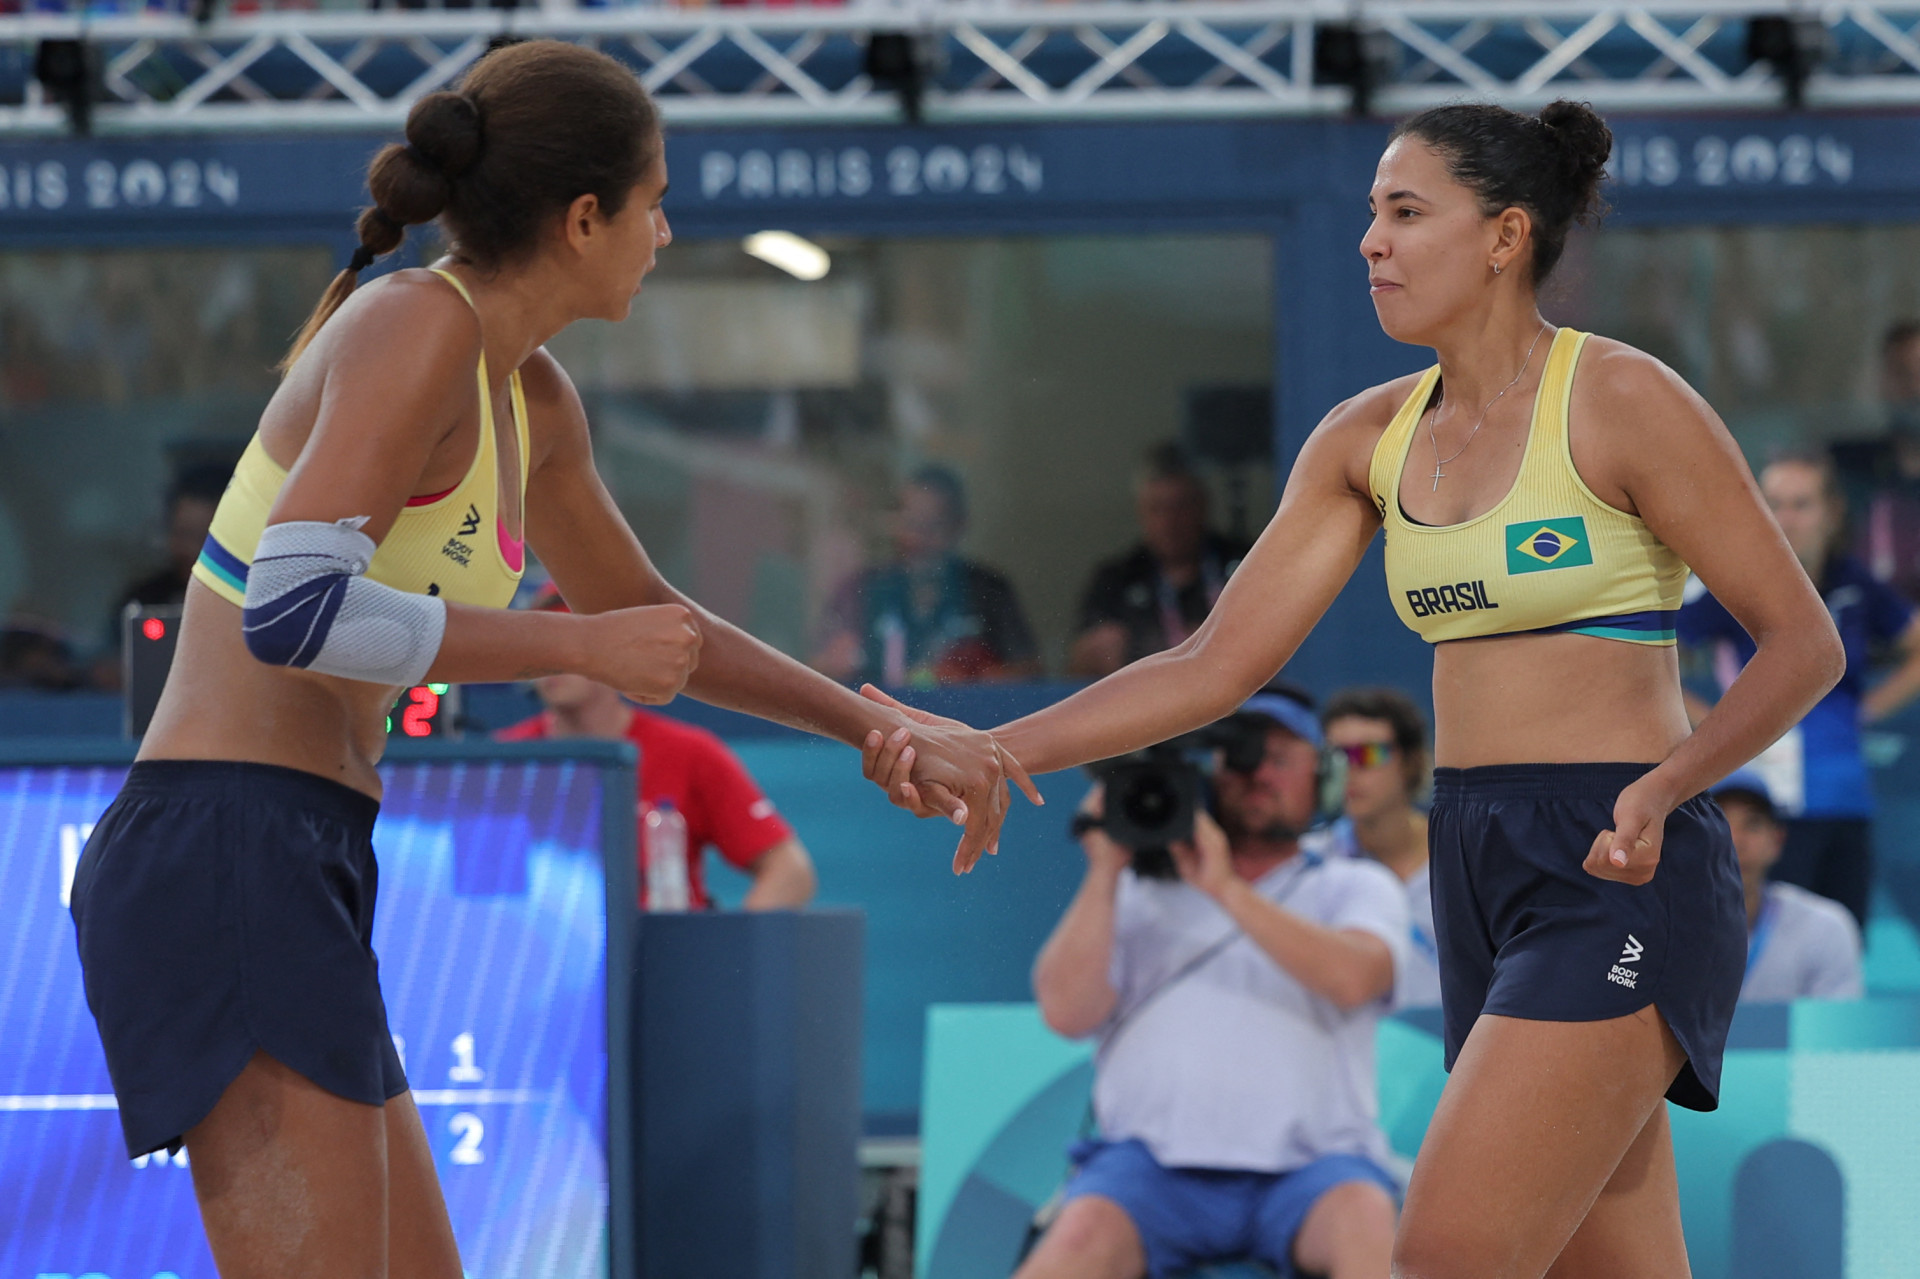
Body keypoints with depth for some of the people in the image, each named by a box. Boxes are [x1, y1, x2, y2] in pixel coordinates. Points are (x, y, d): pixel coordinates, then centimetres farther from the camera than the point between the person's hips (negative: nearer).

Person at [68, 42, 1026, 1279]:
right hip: (228, 861, -10)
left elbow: (648, 616, 33)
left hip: (290, 882, 10)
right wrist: (587, 645, -16)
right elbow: (290, 611, -24)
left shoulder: (530, 398, 17)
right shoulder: (415, 327, -12)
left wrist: (884, 727, 30)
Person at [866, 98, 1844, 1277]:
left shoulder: (1623, 402, -9)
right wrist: (986, 753, -2)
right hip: (1482, 875, 7)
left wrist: (1664, 785, -23)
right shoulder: (1371, 438, 10)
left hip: (1619, 878, -7)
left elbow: (1805, 641, -7)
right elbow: (1219, 664, 8)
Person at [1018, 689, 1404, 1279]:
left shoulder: (1357, 888, 18)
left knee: (1364, 1218, -35)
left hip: (1307, 1166, 0)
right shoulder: (1139, 893, 20)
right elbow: (1065, 1011, 5)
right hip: (1154, 1160, 0)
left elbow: (1353, 978, -6)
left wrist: (1225, 888, -9)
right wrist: (1105, 871, 1)